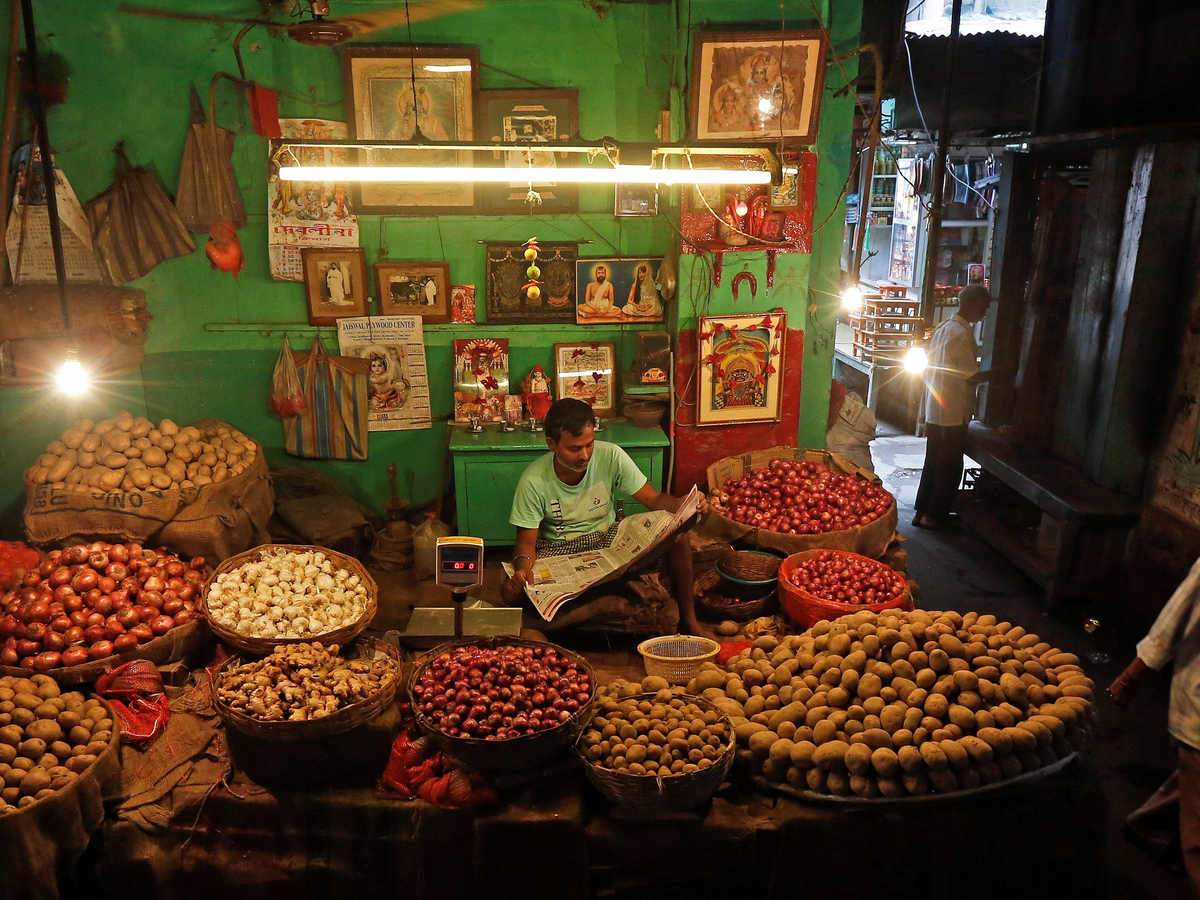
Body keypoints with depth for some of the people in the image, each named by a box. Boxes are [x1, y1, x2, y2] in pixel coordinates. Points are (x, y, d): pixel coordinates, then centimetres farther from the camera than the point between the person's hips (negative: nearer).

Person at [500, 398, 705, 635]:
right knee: (511, 590, -31)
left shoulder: (610, 456, -14)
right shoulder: (534, 481, -19)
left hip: (607, 537, 2)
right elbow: (526, 541, -13)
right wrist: (522, 566, -37)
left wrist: (684, 506, -31)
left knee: (676, 533, -22)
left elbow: (653, 498, -9)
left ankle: (688, 618, -7)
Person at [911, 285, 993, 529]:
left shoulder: (943, 328, 12)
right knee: (950, 468, 2)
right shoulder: (962, 334, -16)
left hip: (934, 411, 9)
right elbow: (972, 376, -16)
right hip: (953, 414, -9)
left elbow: (928, 370, 16)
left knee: (933, 464, 15)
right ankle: (934, 515, 9)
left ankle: (922, 512, 19)